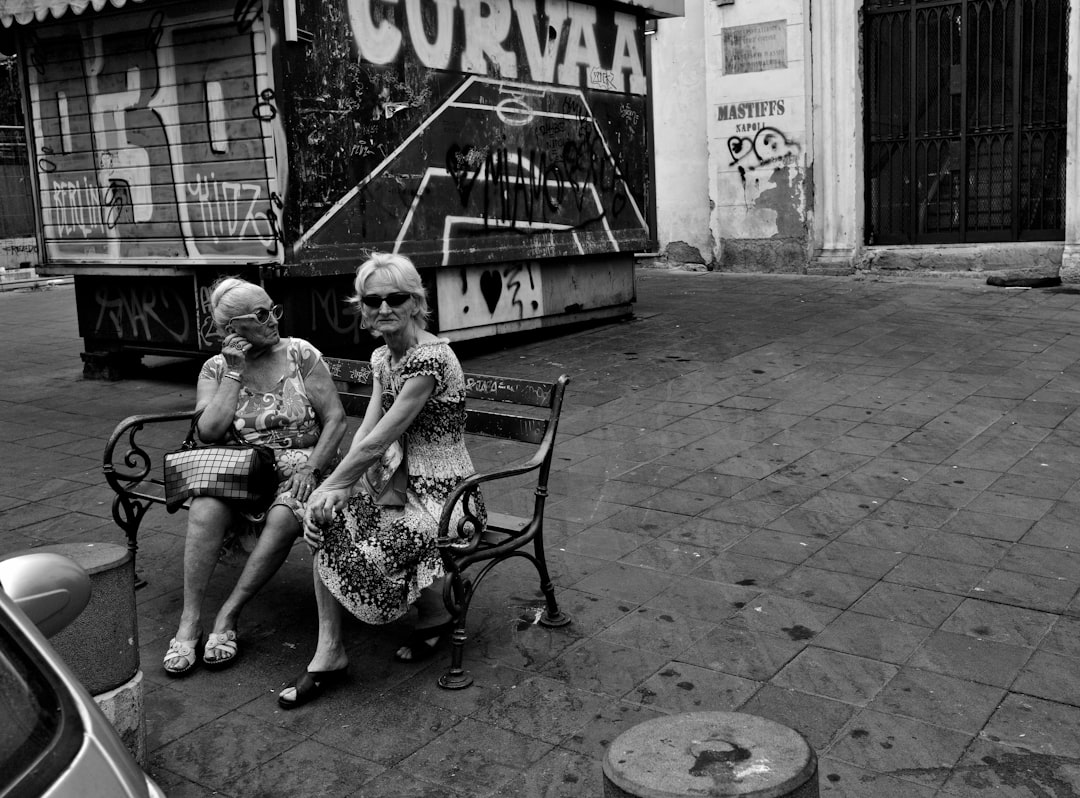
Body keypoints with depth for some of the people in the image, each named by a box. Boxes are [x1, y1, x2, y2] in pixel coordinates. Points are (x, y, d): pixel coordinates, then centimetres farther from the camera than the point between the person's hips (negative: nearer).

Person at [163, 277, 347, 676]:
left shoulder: (301, 355, 1)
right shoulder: (215, 369, 7)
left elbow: (335, 418, -2)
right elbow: (209, 431, -8)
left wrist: (311, 468, -14)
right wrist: (235, 372, -9)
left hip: (299, 466, -1)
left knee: (284, 517, -34)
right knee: (205, 509, -30)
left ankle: (228, 614, -21)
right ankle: (190, 620, -22)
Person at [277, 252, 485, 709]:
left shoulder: (430, 358, -21)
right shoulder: (382, 357, 9)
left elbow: (378, 443, -21)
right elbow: (366, 431, 3)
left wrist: (332, 486, -12)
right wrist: (336, 487, -12)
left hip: (443, 494, -8)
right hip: (403, 482, 8)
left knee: (370, 548, -27)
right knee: (326, 519, -14)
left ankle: (435, 615, 6)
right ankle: (327, 654, -8)